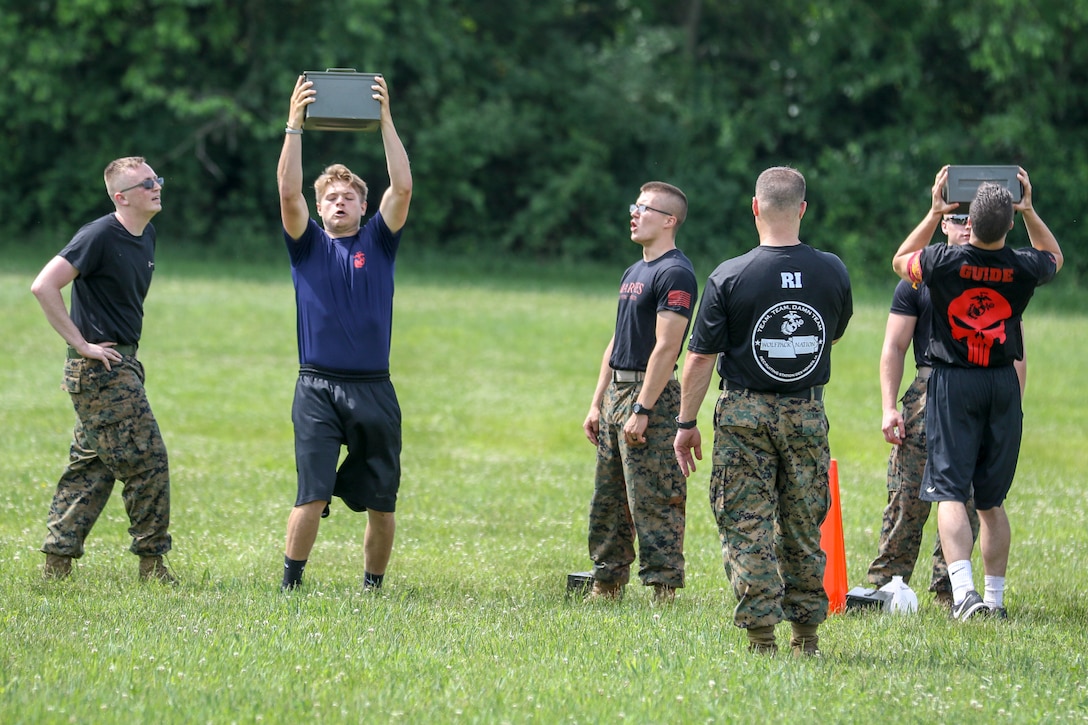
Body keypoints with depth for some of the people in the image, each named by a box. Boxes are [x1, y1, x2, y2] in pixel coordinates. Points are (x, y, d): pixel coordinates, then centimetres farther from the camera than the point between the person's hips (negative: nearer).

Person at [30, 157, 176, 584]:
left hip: (122, 366, 9)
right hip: (102, 369, -9)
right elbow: (44, 286, -22)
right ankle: (152, 564, 2)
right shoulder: (100, 236, -16)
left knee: (92, 465, 10)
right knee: (147, 462, -7)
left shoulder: (146, 237, 11)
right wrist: (81, 344, -19)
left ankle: (57, 563, 14)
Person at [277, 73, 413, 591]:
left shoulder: (378, 243, 11)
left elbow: (403, 187, -1)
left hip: (373, 390, 2)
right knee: (312, 495, -11)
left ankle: (373, 586, 17)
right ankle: (291, 585, -5)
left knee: (380, 501, 4)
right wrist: (295, 123, -11)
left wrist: (385, 120, -5)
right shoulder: (307, 245, 9)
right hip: (318, 388, -2)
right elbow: (288, 192, -5)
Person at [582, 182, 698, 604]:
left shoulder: (674, 274, -12)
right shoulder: (634, 272, 18)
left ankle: (663, 593, -9)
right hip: (617, 390, 10)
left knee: (653, 505, -10)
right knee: (607, 503, 12)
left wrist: (642, 410, -22)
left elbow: (666, 347, -19)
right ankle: (606, 588, 19)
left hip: (651, 395, -10)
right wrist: (597, 403, 18)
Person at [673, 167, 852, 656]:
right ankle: (806, 632, 16)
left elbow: (701, 358, -10)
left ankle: (761, 636, -4)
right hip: (807, 414, 3)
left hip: (745, 413, -3)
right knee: (804, 528, 13)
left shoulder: (729, 277, -12)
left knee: (746, 526, 1)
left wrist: (686, 423, 0)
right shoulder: (832, 272, -3)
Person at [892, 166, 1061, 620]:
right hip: (1003, 384, 3)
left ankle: (963, 590, -25)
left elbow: (900, 260, 11)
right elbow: (1054, 256, 19)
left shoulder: (943, 263, -13)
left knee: (950, 492, -7)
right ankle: (995, 597, 14)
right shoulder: (1023, 269, -7)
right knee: (992, 500, 12)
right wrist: (1029, 210, 14)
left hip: (953, 383, -2)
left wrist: (933, 213, 12)